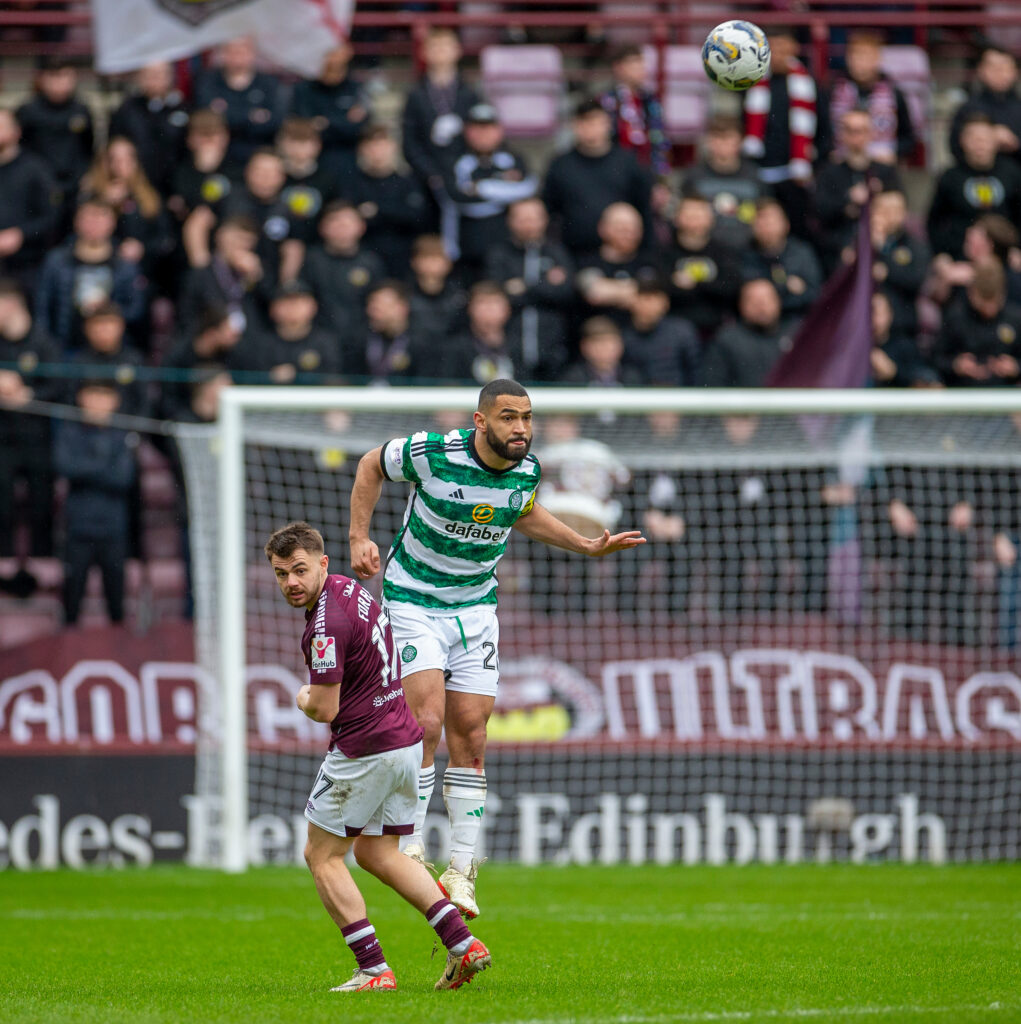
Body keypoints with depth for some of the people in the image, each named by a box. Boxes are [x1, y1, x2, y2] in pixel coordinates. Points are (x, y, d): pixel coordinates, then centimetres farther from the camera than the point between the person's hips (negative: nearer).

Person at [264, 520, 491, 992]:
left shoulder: (327, 625, -21)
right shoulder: (349, 587, 10)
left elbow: (324, 709, -18)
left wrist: (304, 699, 3)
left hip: (364, 752, -9)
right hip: (405, 741, 9)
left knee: (322, 856, 4)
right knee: (375, 852, 18)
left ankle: (374, 969, -2)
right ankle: (462, 944, 7)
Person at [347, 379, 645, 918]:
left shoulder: (526, 470, -6)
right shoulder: (433, 453, -21)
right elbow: (371, 465, -2)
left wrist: (587, 545, 10)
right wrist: (359, 539, -7)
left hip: (476, 607, 4)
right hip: (413, 602, -4)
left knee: (469, 737, 2)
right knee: (425, 723, -18)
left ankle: (461, 870, 7)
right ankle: (410, 850, -8)